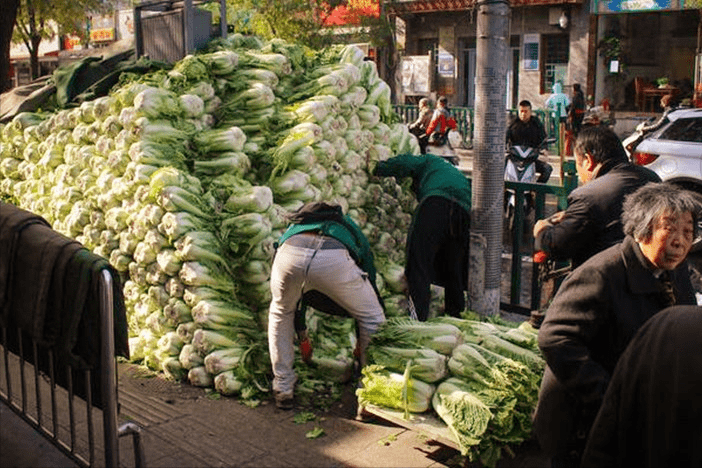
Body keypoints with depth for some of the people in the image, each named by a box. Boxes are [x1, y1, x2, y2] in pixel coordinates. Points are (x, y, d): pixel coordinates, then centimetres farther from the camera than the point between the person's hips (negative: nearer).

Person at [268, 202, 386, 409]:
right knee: (374, 318, 24)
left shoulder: (295, 227, 48)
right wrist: (362, 343, 56)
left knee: (280, 313, 35)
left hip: (290, 252, 2)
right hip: (334, 258, -2)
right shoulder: (352, 232, 43)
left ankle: (283, 389, 38)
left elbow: (290, 298, 52)